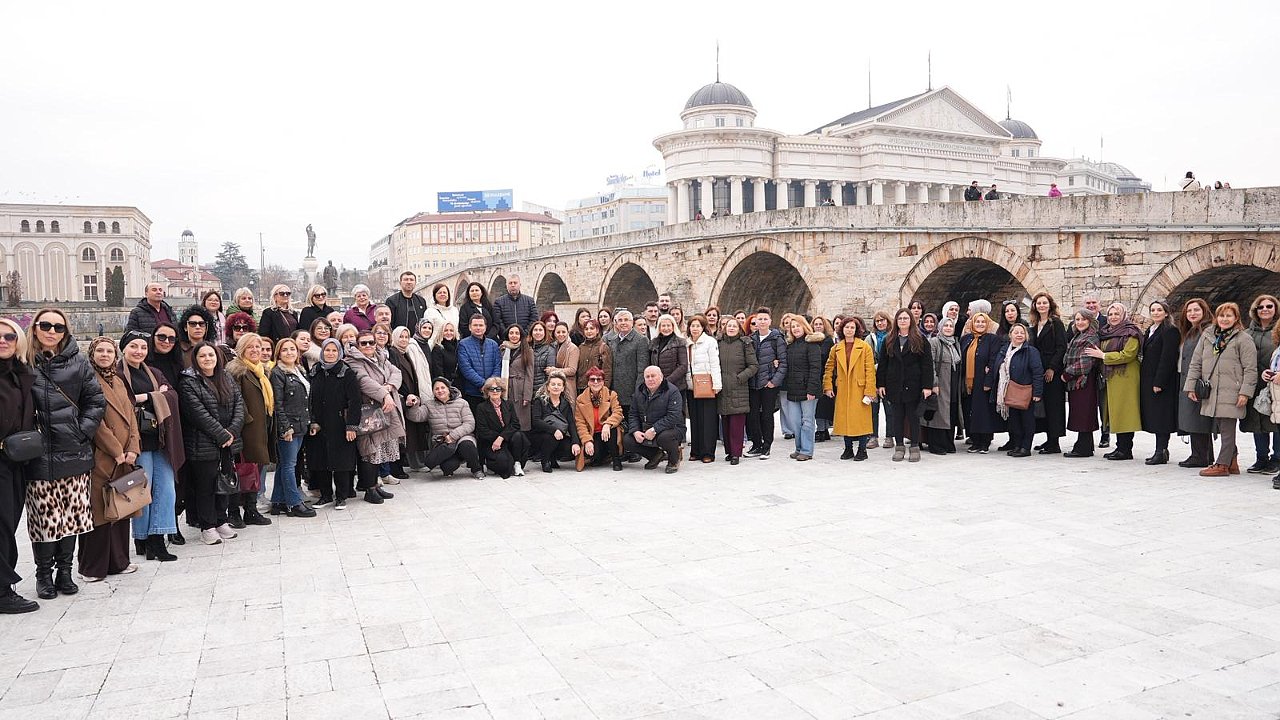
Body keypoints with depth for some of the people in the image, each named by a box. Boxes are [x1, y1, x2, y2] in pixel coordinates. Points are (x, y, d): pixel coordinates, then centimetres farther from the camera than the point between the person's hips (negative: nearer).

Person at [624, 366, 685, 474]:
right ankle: (656, 455, 12)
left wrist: (654, 430, -29)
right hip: (644, 431, 6)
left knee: (664, 438, -39)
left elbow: (673, 417, -23)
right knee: (626, 441, -12)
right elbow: (633, 415, 8)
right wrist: (635, 431, -12)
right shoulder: (638, 391, 6)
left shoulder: (672, 391, -13)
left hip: (671, 428, -6)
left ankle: (674, 461, -4)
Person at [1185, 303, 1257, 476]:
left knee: (1227, 429, -2)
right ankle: (1232, 462, 20)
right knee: (1220, 428, 9)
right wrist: (1191, 386, 8)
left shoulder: (1243, 339, -1)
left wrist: (1245, 392, -10)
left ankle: (1222, 464, 4)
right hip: (1211, 393, 5)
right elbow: (1196, 363, 14)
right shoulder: (1207, 337, 13)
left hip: (1230, 393, -5)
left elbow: (1250, 369, -4)